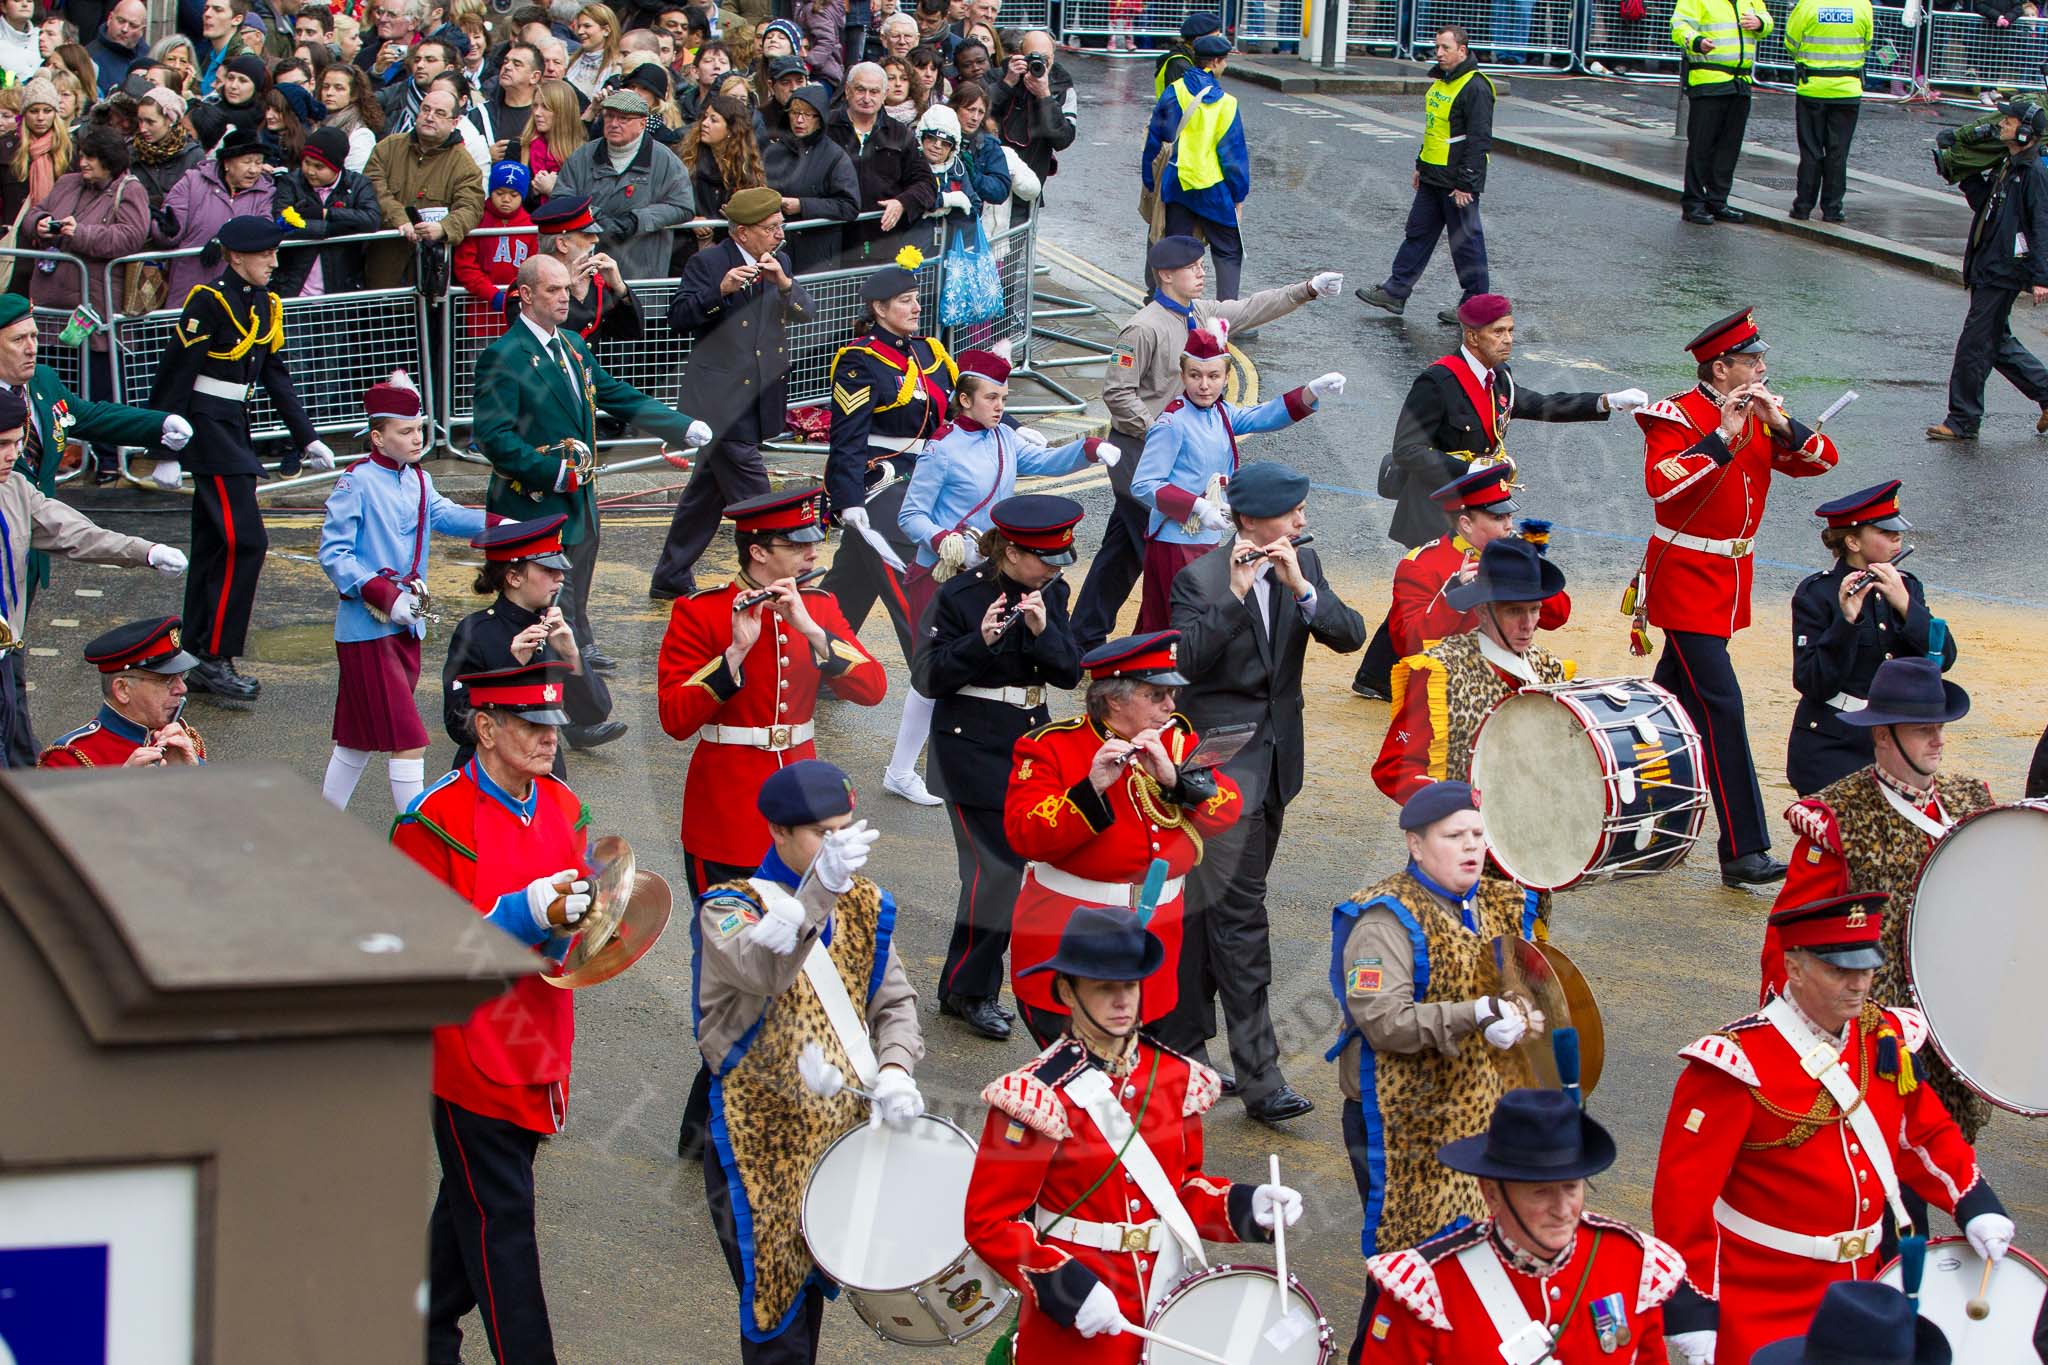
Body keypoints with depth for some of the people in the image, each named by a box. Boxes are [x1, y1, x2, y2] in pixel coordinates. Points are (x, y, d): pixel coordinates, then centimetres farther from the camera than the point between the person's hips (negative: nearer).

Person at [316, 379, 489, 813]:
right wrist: (385, 596, -23)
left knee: (362, 735, 16)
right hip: (368, 629, -8)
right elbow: (333, 554, -15)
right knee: (408, 739, -10)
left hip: (406, 625, 8)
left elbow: (443, 514, -6)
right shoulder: (356, 484, -12)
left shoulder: (418, 480, 12)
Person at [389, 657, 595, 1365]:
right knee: (501, 1218, -2)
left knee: (471, 1202, 19)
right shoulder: (434, 820, -16)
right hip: (470, 1047, -7)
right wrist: (527, 913, -26)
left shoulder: (563, 808, 5)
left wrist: (577, 917, -13)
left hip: (539, 1042, 7)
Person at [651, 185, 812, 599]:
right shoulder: (707, 264, -8)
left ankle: (672, 577, 24)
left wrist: (784, 283, -14)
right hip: (722, 401, -7)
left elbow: (803, 313, 3)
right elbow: (678, 319, -14)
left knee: (708, 488, 15)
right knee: (752, 495, -9)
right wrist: (720, 291, -26)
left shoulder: (779, 262, 11)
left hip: (759, 402, 7)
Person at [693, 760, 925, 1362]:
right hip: (763, 1138, -5)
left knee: (815, 1281, 17)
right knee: (778, 1316, -4)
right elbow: (766, 970, -35)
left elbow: (894, 1003, 7)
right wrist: (820, 889, -50)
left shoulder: (864, 906, 6)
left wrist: (893, 1069, -15)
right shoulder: (729, 907, -13)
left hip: (845, 1124, 6)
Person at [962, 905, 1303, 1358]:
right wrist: (1068, 1289, -23)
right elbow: (989, 1222, -13)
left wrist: (1247, 1204, -3)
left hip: (1166, 1308, 5)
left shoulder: (1174, 1076, 2)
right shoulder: (1038, 1096, -15)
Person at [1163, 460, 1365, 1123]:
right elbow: (1186, 661, -23)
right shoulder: (1201, 579, -13)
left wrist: (1302, 588, -21)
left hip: (1274, 761, 7)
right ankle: (1259, 1077, -10)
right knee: (1239, 914, -9)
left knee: (1215, 905, 15)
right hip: (1221, 763, -7)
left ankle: (1180, 1039, 26)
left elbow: (1349, 635, -6)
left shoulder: (1304, 565, 5)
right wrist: (1235, 596, -30)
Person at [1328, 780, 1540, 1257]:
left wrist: (1525, 1016, -7)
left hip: (1486, 1107, 7)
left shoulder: (1500, 905, 8)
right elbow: (1383, 1021, -24)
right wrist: (1475, 1016, -31)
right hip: (1407, 1124, -7)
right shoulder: (1387, 920, -15)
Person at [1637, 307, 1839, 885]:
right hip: (1686, 578, -8)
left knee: (1677, 692, 20)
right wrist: (1722, 438, -32)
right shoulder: (1677, 416, -14)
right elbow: (1661, 484, -30)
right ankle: (1742, 852, -15)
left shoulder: (1759, 415, 7)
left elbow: (1822, 459, 1)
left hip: (1732, 574, 8)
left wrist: (1781, 425, -16)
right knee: (1720, 705, -13)